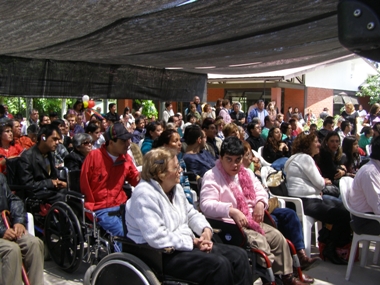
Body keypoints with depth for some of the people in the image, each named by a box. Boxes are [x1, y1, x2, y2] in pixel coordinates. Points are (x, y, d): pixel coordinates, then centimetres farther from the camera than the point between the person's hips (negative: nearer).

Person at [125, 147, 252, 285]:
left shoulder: (176, 188, 9)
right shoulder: (145, 195, -20)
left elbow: (191, 214, 19)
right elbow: (157, 238, -27)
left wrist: (206, 229, -3)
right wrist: (192, 242, -18)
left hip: (186, 245, 9)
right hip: (160, 256, -9)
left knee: (239, 255, -2)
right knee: (219, 264, -26)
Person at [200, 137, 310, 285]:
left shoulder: (246, 173, 14)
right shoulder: (212, 176, -11)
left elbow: (260, 191, 20)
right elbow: (206, 205, -22)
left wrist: (260, 203, -4)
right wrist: (232, 211, -32)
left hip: (252, 221, 8)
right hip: (229, 224, -8)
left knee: (278, 237, -4)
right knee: (259, 242, -26)